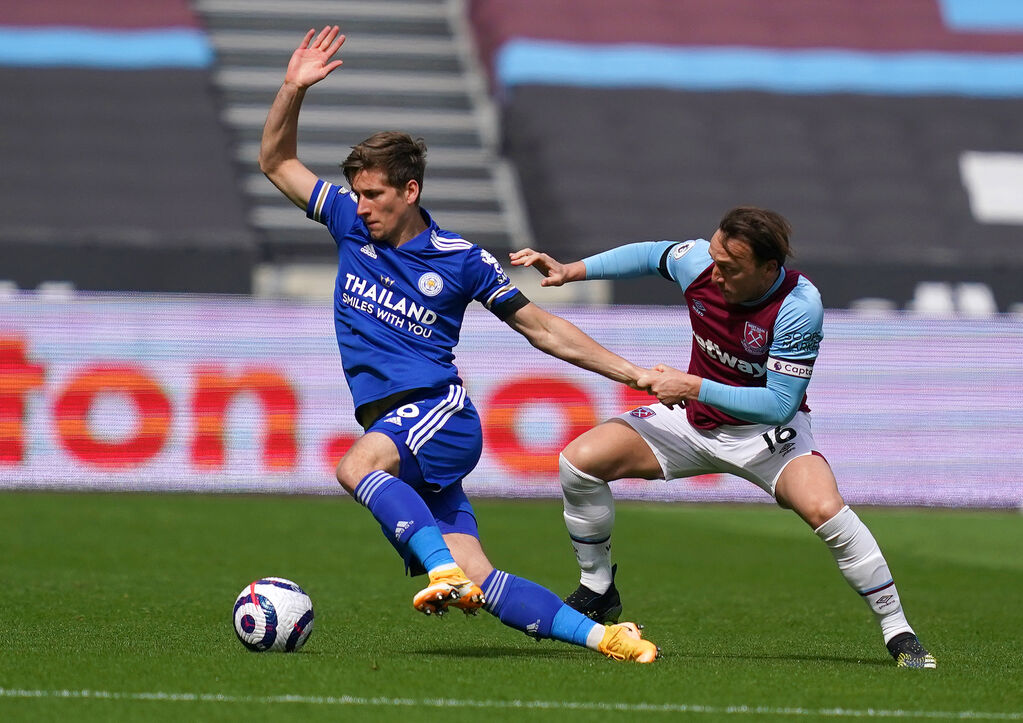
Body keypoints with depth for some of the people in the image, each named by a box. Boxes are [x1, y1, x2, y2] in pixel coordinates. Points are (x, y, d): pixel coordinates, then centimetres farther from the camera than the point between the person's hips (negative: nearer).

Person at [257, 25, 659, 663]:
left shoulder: (460, 260, 0)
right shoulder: (352, 224, 10)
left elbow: (540, 328, 7)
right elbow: (276, 161, 16)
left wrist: (635, 374, 4)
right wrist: (294, 89, 0)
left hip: (443, 415, -4)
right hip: (391, 429, 4)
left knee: (358, 466, -37)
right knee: (480, 583, -11)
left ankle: (446, 572, -46)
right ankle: (602, 637, -11)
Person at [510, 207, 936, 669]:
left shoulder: (798, 307, -30)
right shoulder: (698, 261, -17)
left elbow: (779, 404, -30)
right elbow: (652, 255, 8)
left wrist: (694, 387, -35)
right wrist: (570, 271, 3)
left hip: (767, 430, -5)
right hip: (692, 421, 5)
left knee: (825, 508, -31)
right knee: (580, 460, -11)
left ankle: (898, 633, -16)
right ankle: (597, 592, 11)